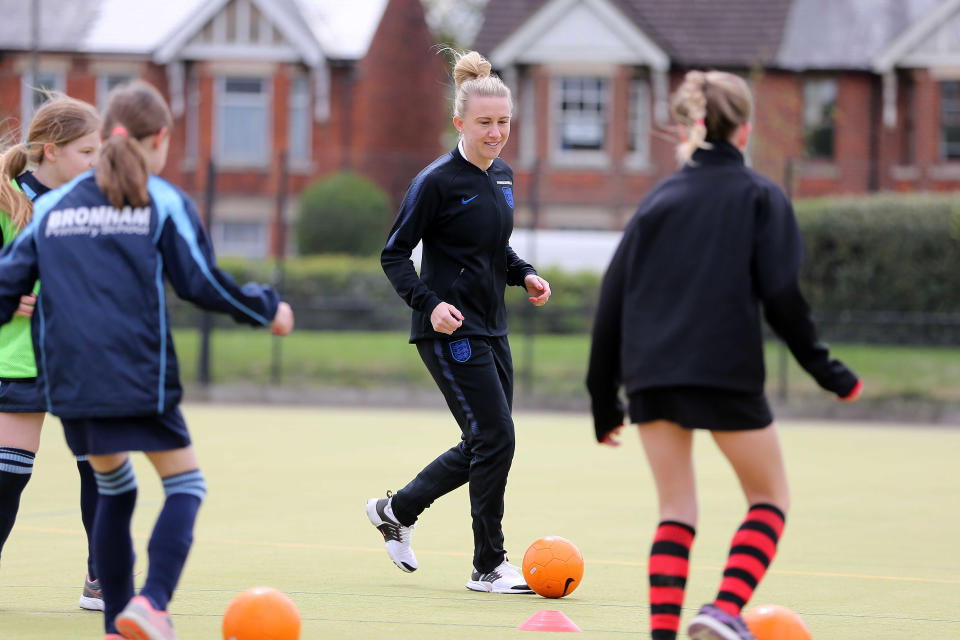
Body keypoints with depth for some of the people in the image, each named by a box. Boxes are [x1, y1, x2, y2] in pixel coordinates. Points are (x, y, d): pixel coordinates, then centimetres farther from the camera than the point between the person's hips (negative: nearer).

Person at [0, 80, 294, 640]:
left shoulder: (53, 206, 12)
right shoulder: (164, 202, 0)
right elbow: (202, 283, -2)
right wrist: (268, 308, 13)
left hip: (70, 382, 5)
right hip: (139, 380, -5)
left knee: (114, 489, 20)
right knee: (185, 485, 5)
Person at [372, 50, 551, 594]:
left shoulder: (503, 177, 10)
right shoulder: (438, 181, -13)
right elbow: (394, 255, -10)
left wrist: (523, 273, 6)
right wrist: (429, 303, -22)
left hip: (490, 331, 8)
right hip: (451, 330, -8)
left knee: (484, 447, 11)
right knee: (495, 438, -10)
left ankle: (395, 510, 32)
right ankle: (489, 566, 0)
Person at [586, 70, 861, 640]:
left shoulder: (659, 199, 14)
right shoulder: (761, 197, 4)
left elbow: (612, 299, 10)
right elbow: (781, 294, -7)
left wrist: (604, 398, 15)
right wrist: (826, 370, 3)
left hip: (650, 374, 4)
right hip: (725, 372, -4)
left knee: (676, 510, 12)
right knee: (770, 498, 12)